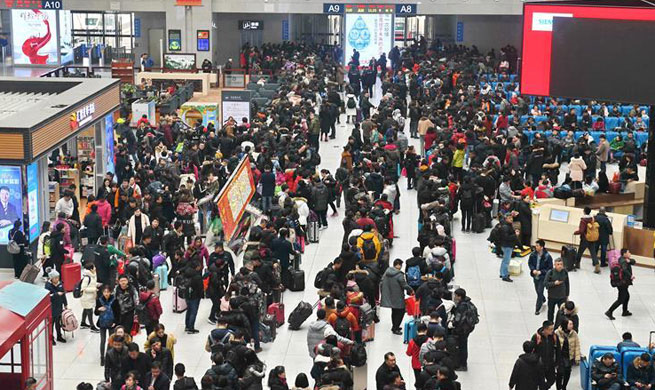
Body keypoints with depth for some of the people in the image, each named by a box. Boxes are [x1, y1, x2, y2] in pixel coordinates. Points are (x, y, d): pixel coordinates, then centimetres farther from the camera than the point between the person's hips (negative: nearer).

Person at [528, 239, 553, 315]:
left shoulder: (547, 256, -20)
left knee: (540, 292, -5)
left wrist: (541, 272, -21)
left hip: (543, 277, -5)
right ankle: (543, 300, 52)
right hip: (535, 276, 5)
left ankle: (537, 309, 5)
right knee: (537, 291, 21)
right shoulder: (533, 254, -8)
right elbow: (530, 262, 7)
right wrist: (533, 269, -11)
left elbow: (550, 268, -12)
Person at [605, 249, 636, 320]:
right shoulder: (623, 261, -19)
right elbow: (624, 269, -38)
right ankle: (609, 312, -4)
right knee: (620, 300, -4)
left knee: (627, 296, 26)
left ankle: (625, 312, 39)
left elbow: (633, 262, 2)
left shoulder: (622, 259, 8)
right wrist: (631, 276, -32)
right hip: (623, 284, -10)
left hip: (620, 283, 10)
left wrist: (629, 261, -18)